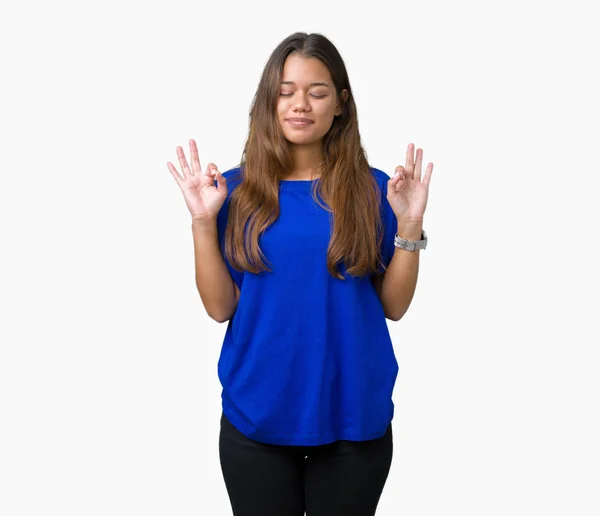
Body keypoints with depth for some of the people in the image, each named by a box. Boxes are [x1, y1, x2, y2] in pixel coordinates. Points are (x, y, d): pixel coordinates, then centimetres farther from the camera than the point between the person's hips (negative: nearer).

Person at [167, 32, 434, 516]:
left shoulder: (373, 189, -3)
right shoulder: (237, 188, -3)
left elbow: (394, 306, -1)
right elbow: (220, 307, -4)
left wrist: (409, 224, -12)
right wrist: (203, 221, -14)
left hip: (353, 414, 0)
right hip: (256, 415, 0)